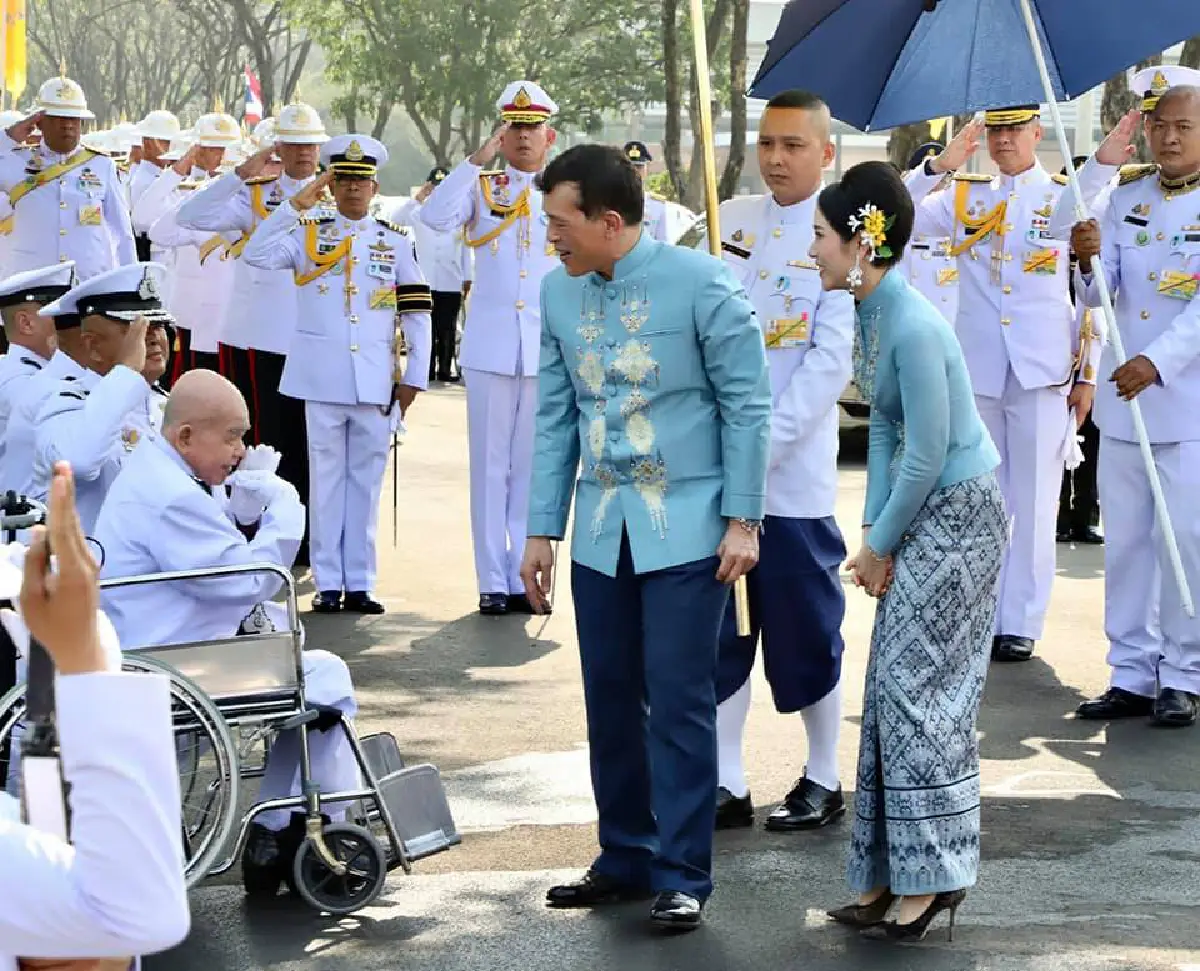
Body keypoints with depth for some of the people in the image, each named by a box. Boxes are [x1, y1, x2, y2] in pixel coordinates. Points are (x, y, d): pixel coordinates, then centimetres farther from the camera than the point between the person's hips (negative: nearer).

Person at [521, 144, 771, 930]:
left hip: (686, 528, -5)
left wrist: (742, 519, -10)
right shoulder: (559, 292, 4)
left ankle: (682, 875, 5)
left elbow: (746, 403, -7)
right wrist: (543, 529, 8)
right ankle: (626, 858, 23)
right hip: (601, 531, 5)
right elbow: (556, 416, 9)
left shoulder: (700, 282, -11)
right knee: (610, 699, 10)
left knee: (679, 702, -4)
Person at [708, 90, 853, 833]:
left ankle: (824, 780, 19)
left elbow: (833, 359, -13)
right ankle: (728, 785, 16)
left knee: (805, 631, 4)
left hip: (794, 471, -5)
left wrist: (764, 441, -19)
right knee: (719, 627, 8)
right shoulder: (731, 219, 9)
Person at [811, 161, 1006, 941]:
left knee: (921, 691, -4)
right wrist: (873, 534, 2)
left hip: (958, 514, -9)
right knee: (895, 688, 10)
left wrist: (881, 544, -10)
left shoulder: (913, 328, -25)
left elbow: (926, 455, -22)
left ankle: (934, 873, 7)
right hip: (920, 513, 9)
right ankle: (893, 874, 17)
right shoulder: (872, 314, 4)